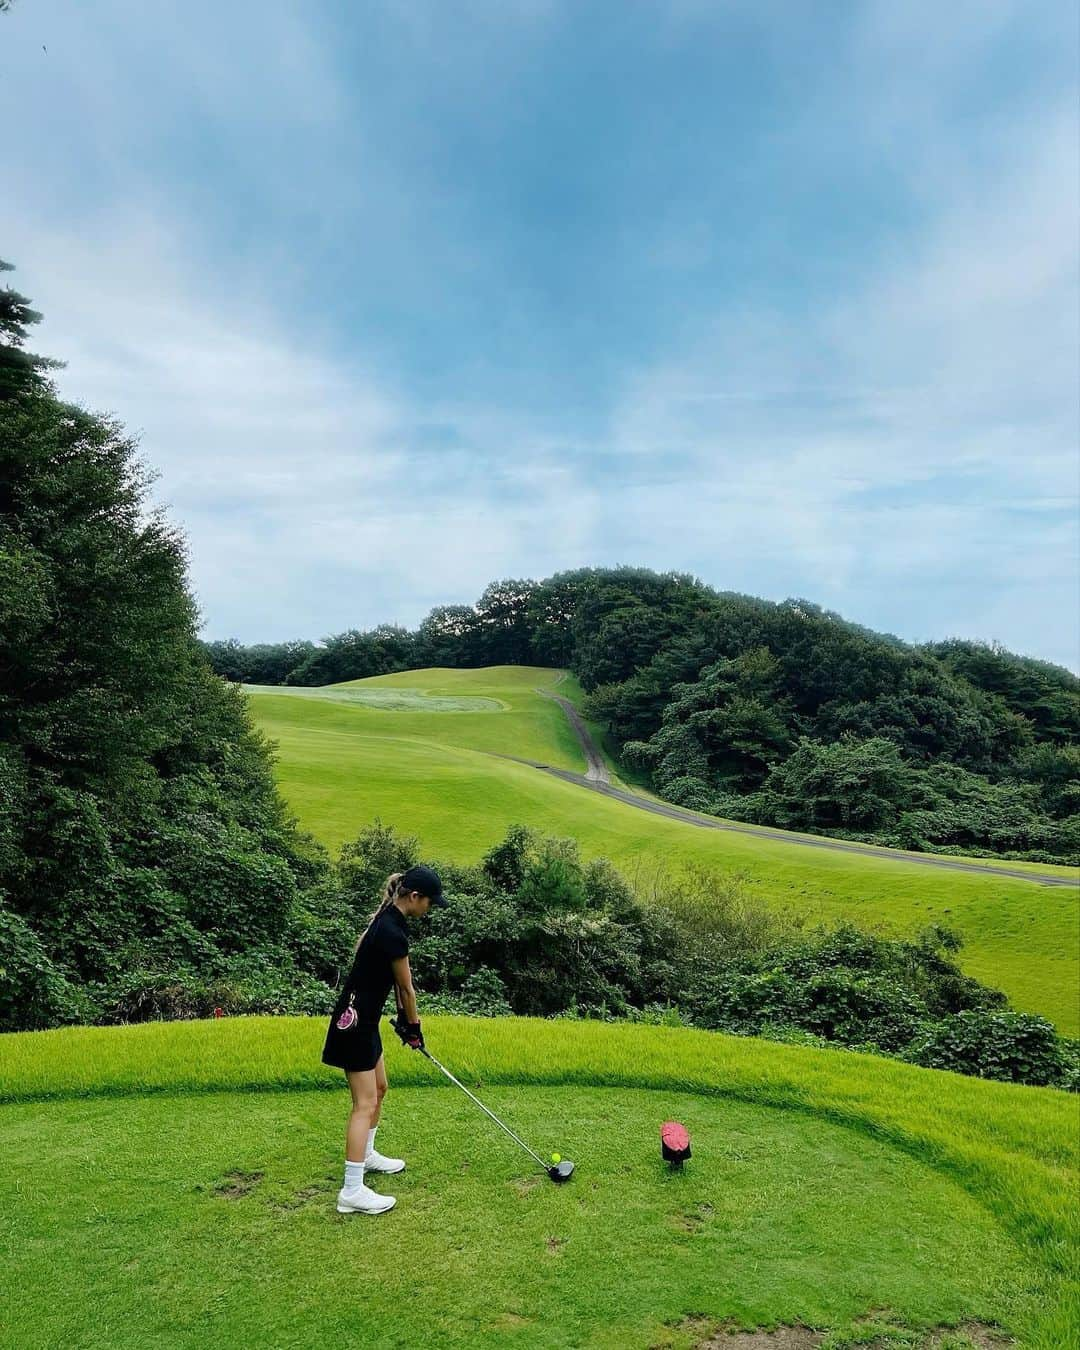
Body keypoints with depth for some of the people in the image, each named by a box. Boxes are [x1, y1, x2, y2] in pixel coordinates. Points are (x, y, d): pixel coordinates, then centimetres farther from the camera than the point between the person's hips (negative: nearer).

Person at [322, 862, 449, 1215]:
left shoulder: (386, 917, 4)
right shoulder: (393, 933, -25)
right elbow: (407, 987, -11)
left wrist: (405, 1019, 9)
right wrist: (414, 1025, 3)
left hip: (363, 1018, 10)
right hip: (355, 1022, -10)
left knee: (378, 1088, 22)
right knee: (365, 1103, -7)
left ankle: (366, 1155, 40)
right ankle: (352, 1191, -3)